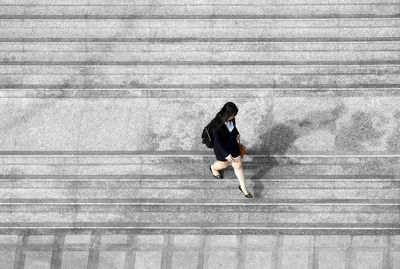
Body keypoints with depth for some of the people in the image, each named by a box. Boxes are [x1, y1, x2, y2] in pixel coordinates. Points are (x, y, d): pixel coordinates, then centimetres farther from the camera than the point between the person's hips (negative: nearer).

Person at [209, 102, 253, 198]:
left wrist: (236, 133, 25)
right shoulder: (216, 124, -36)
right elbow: (217, 141, -28)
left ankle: (243, 187, 31)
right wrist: (227, 155, -26)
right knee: (224, 164, 23)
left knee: (238, 165, 12)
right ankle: (213, 168, 60)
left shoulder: (230, 117, -19)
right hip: (221, 147, -4)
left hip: (232, 144, 4)